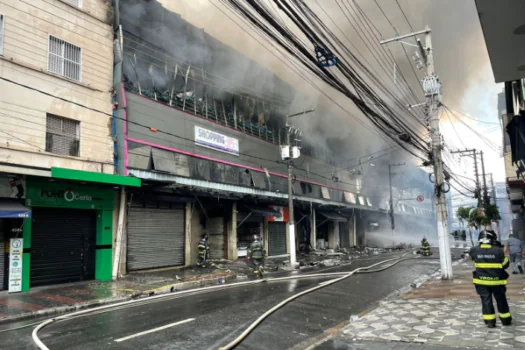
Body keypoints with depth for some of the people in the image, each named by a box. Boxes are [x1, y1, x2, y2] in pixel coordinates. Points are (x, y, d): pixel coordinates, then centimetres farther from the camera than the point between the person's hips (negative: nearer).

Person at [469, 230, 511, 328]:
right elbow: (505, 264, -2)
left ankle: (490, 322, 8)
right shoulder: (498, 251, -15)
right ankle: (506, 320, 30)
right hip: (496, 281, -1)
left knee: (486, 300, 8)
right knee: (501, 300, 17)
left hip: (481, 280, 1)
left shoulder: (475, 250, -8)